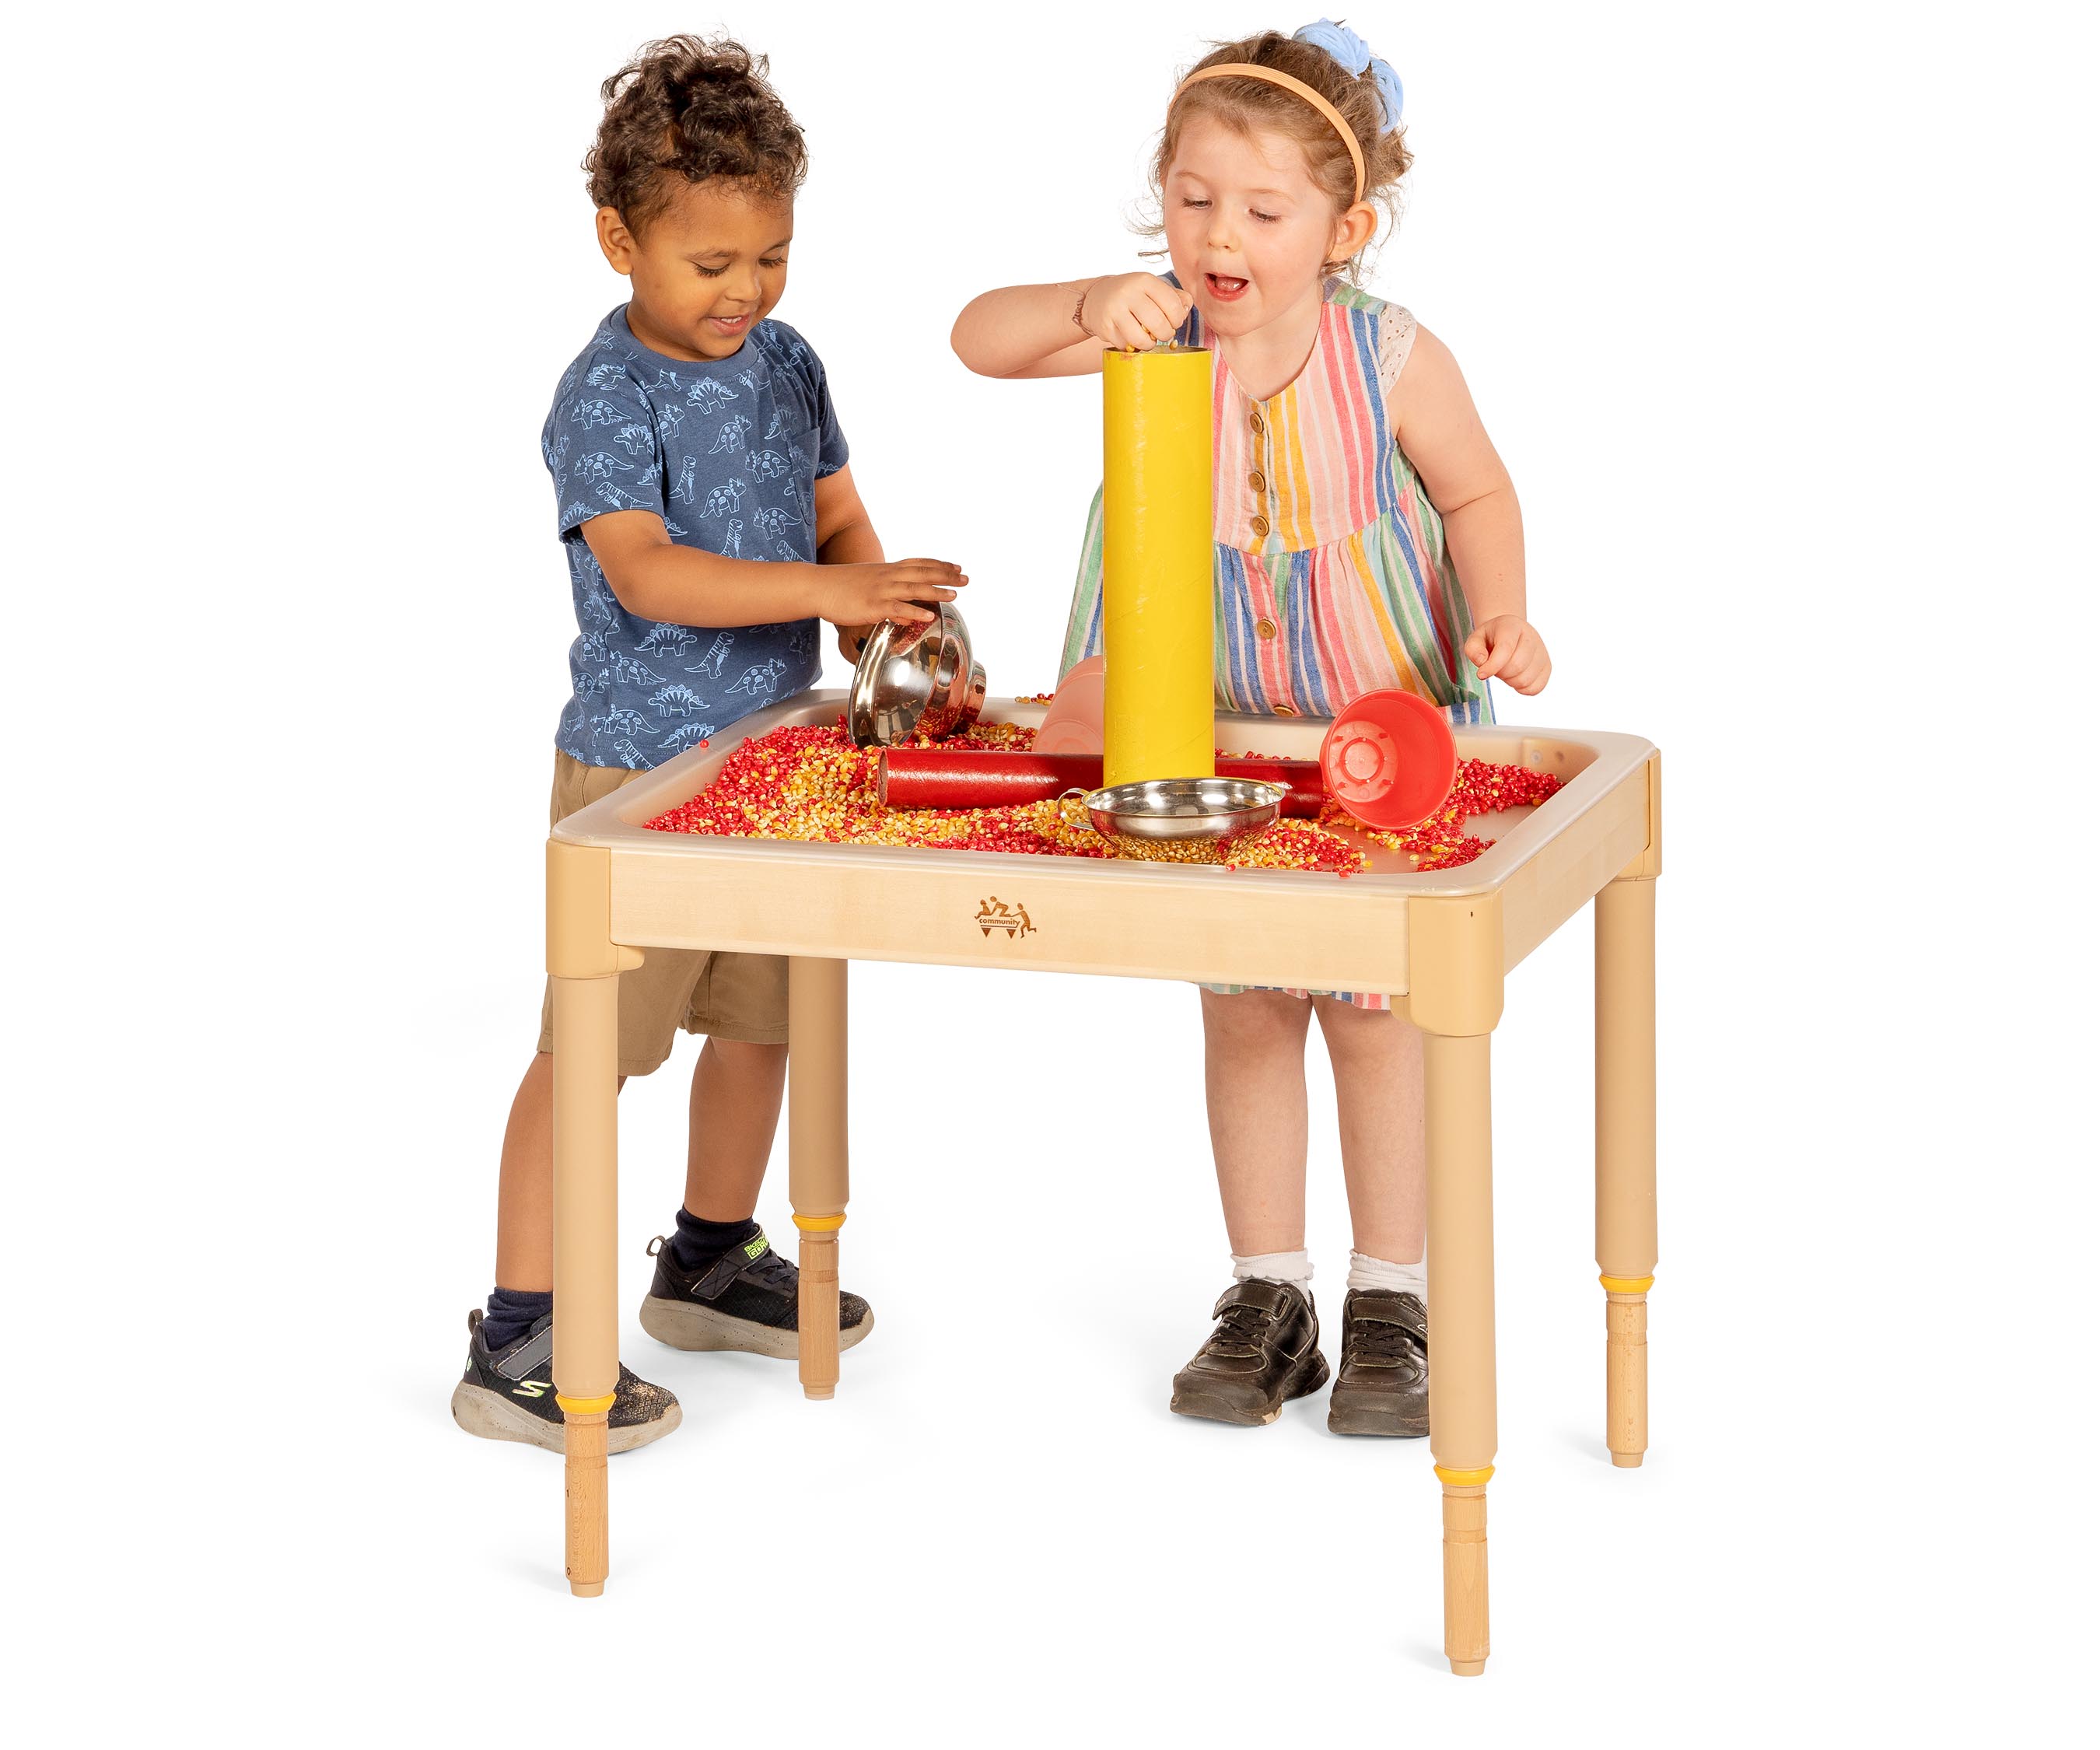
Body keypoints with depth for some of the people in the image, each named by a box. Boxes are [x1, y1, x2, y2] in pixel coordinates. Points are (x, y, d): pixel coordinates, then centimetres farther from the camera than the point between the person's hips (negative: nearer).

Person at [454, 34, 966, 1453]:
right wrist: (825, 590, -35)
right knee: (593, 1042, -7)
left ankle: (711, 1264, 38)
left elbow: (838, 516, 15)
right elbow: (646, 574, -27)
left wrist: (885, 629, -4)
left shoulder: (787, 365, 7)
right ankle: (516, 1346, -2)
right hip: (639, 765, -7)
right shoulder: (607, 396, -15)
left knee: (760, 1018, 18)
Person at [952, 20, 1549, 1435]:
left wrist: (1498, 617, -20)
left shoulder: (1391, 358, -18)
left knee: (1377, 1013, 6)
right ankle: (1269, 1297, 24)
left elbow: (1479, 494, -3)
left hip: (1386, 724, -2)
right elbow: (979, 341, -19)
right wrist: (1085, 306, -37)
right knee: (1242, 1008, 11)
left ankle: (1391, 1305, 20)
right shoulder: (1161, 327, -13)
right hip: (1214, 733, 3)